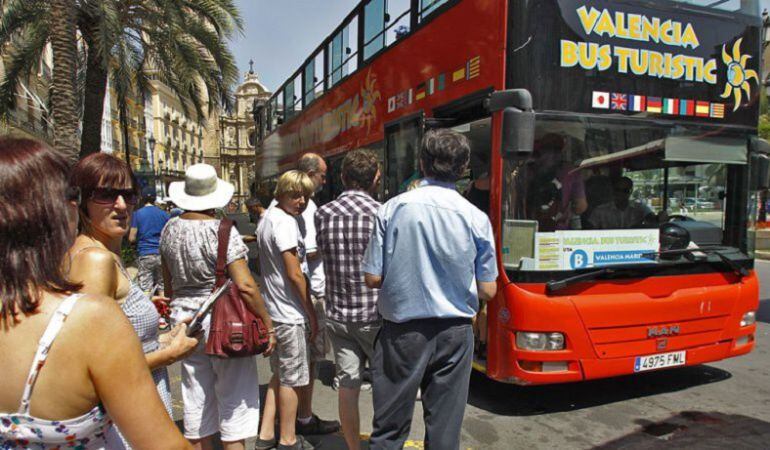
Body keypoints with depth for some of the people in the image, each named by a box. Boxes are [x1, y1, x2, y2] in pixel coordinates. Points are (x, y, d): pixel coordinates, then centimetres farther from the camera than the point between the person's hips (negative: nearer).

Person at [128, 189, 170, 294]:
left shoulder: (137, 214, 0)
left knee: (145, 290, -1)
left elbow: (131, 239, -3)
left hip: (145, 255, -2)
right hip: (161, 255, 2)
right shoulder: (164, 214, 5)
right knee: (162, 288, 7)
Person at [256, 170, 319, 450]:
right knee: (291, 379, 5)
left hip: (273, 310, 10)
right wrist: (312, 314, -10)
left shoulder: (267, 218, 12)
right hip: (290, 313, -10)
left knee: (280, 374, 19)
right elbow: (295, 274, -20)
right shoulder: (285, 222, -18)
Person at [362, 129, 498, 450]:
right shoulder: (477, 218, -6)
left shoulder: (392, 208, -9)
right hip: (453, 334, 1)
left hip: (401, 330, 0)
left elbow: (372, 278, -7)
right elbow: (487, 291, -2)